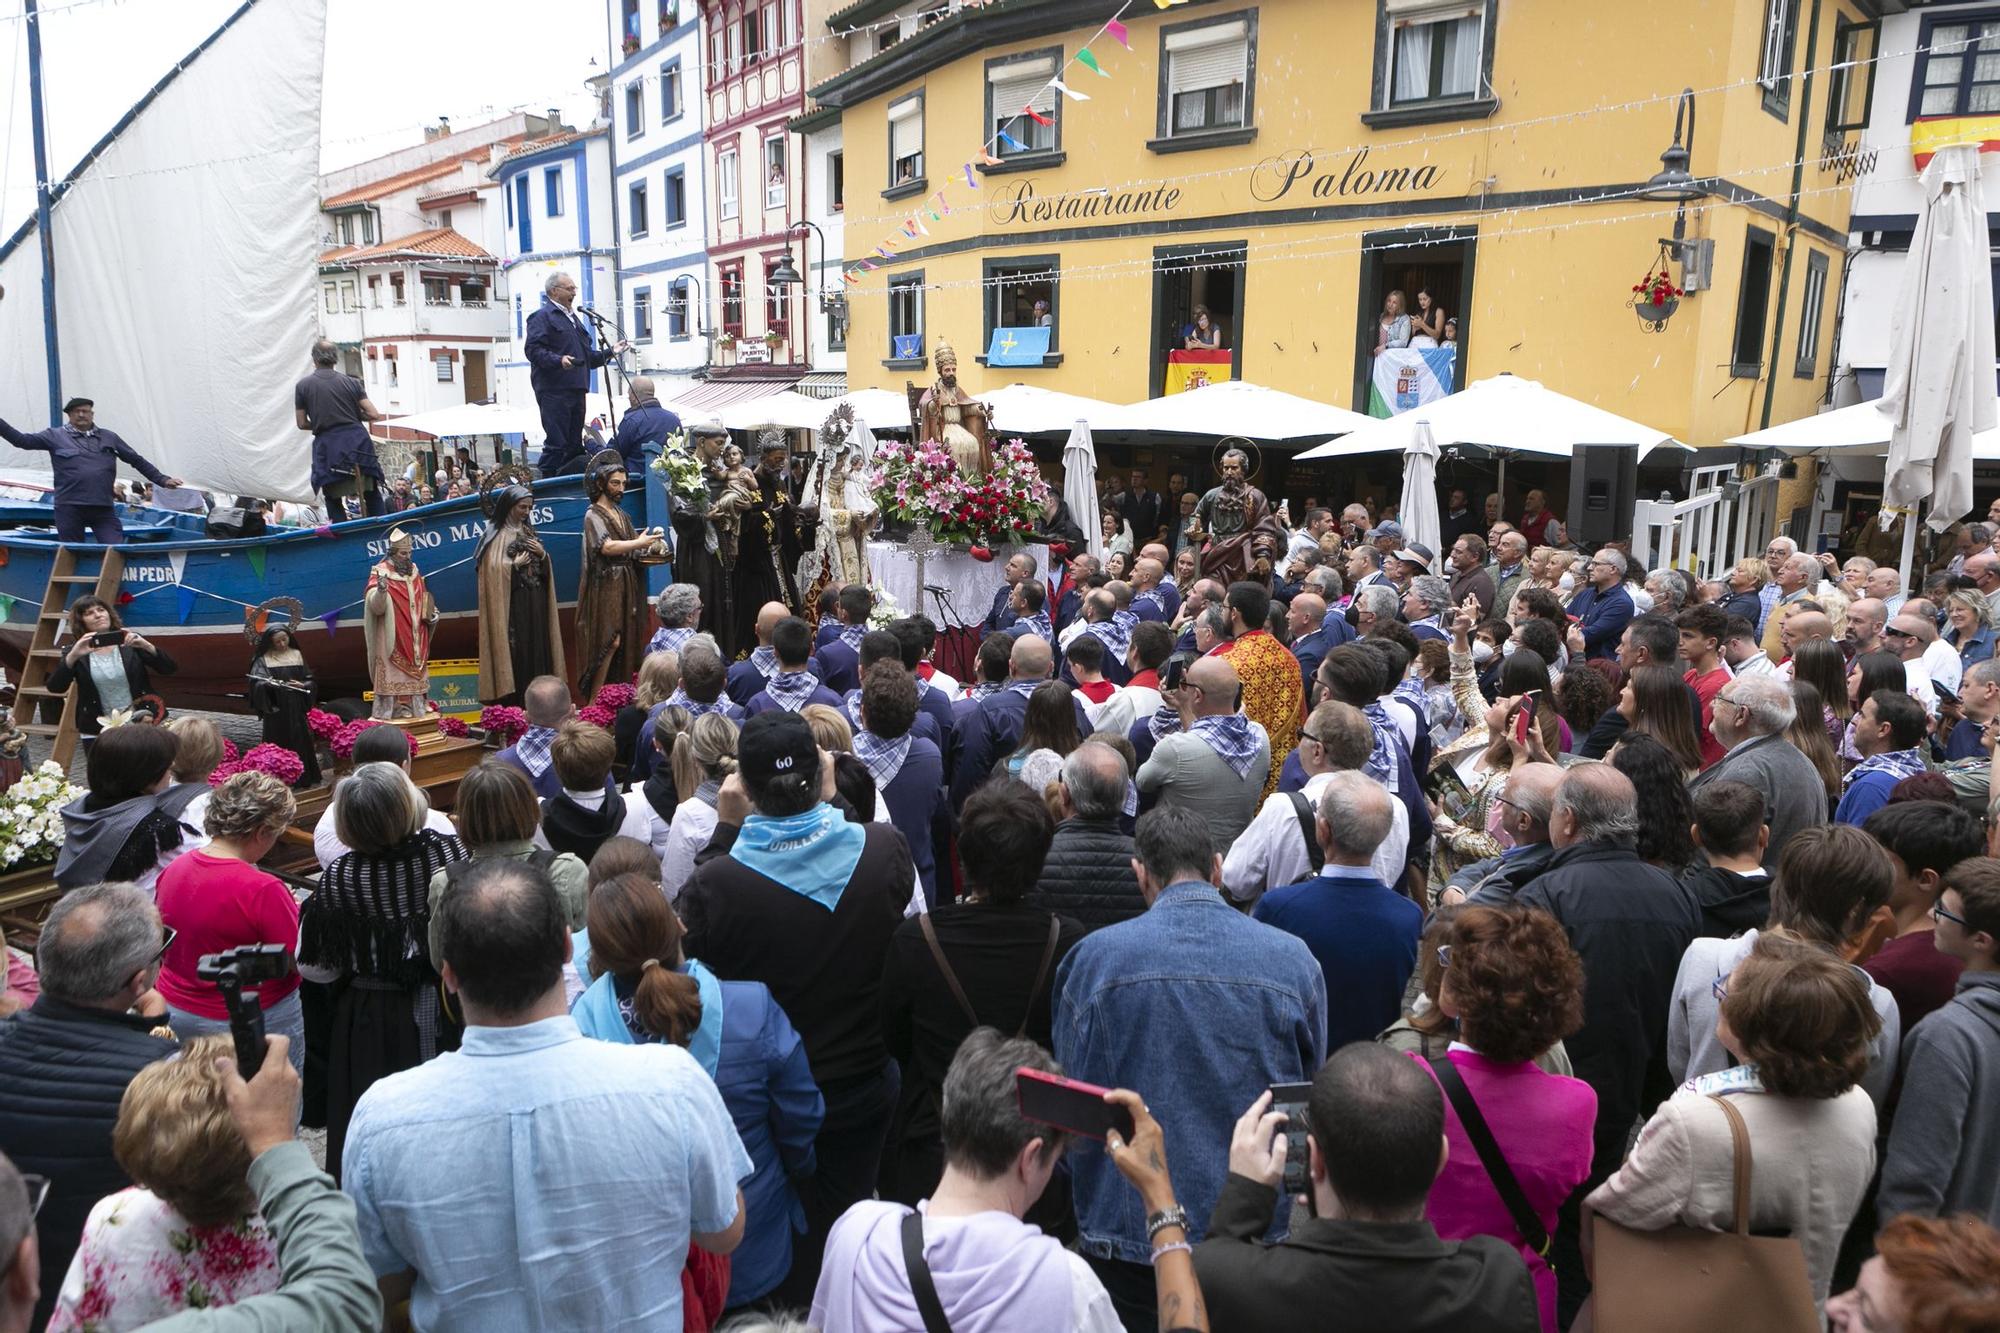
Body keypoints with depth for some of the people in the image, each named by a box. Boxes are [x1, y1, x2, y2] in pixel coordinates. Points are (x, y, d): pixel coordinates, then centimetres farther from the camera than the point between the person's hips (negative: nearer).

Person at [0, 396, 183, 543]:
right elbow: (22, 440, 3)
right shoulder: (55, 436, 8)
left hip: (104, 508, 1)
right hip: (69, 507, -1)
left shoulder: (109, 438, 14)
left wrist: (163, 479, 12)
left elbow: (136, 460, 16)